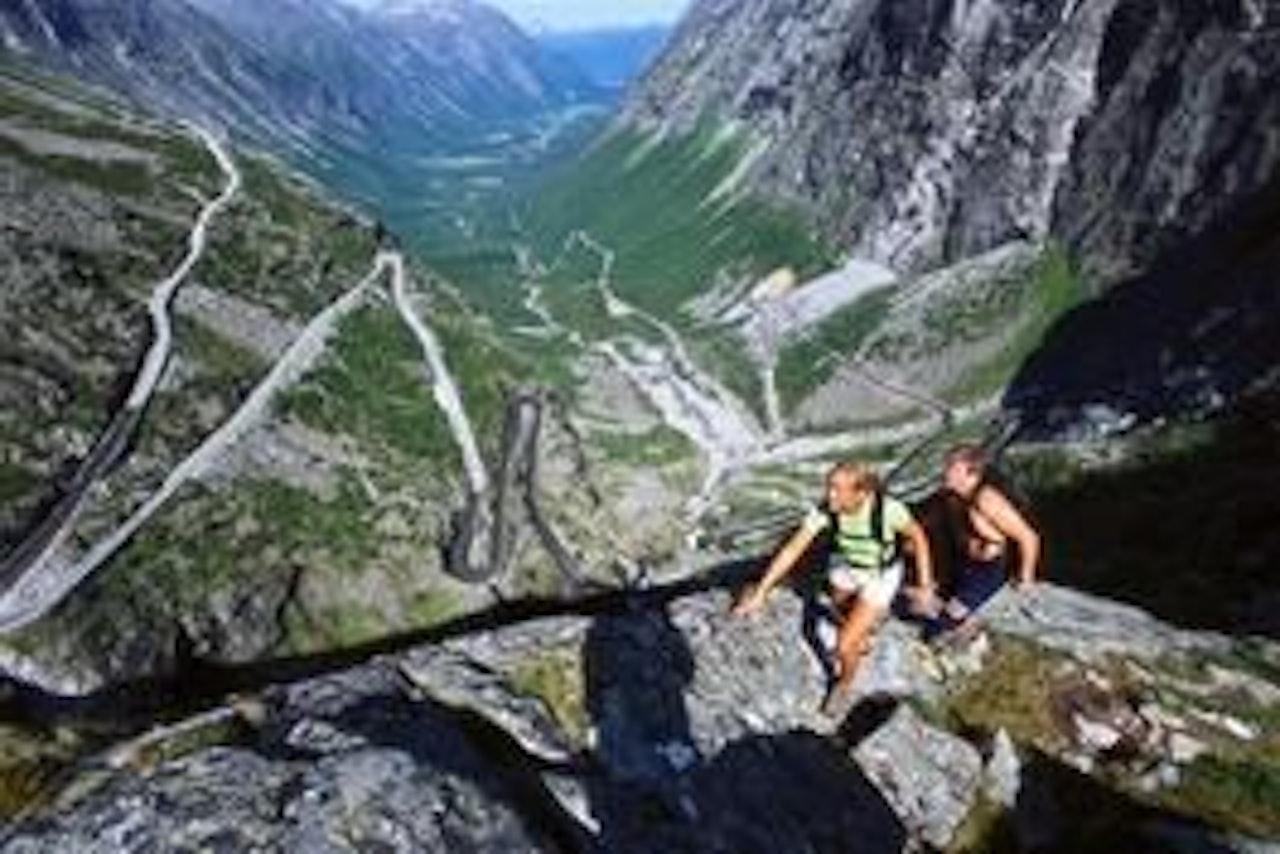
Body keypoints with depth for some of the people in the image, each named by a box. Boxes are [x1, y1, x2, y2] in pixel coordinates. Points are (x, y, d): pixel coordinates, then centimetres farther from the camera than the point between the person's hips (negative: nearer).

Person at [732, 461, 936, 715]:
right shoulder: (824, 510, -30)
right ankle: (861, 641, 70)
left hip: (880, 577, -4)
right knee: (845, 611, 32)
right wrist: (760, 592, -28)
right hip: (845, 566, 4)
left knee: (844, 646, -6)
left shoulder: (888, 509, -39)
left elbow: (918, 536, -17)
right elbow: (792, 550, -25)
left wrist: (926, 585, -16)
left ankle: (844, 683, 30)